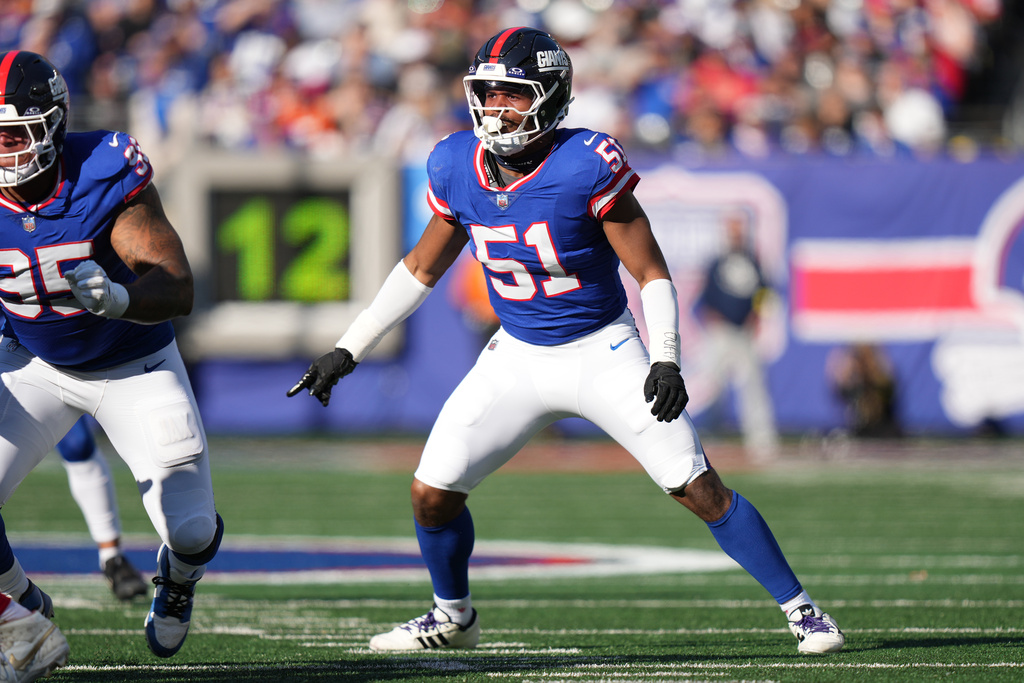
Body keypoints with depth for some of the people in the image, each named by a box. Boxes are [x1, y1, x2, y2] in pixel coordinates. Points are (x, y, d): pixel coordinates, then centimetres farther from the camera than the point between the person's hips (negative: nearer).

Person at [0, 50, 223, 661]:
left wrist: (116, 299, -51)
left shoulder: (106, 179, -30)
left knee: (191, 532, -3)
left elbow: (179, 290, -31)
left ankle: (179, 575, 38)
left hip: (135, 367, -2)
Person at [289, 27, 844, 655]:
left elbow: (652, 273, -14)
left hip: (603, 352, -4)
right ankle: (453, 616, 26)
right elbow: (421, 270, 9)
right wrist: (347, 351, 9)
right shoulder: (458, 168, -7)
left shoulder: (586, 167, -22)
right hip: (517, 355, 5)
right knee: (432, 493, -1)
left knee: (698, 487, -10)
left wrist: (665, 360, -27)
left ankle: (801, 609, 2)